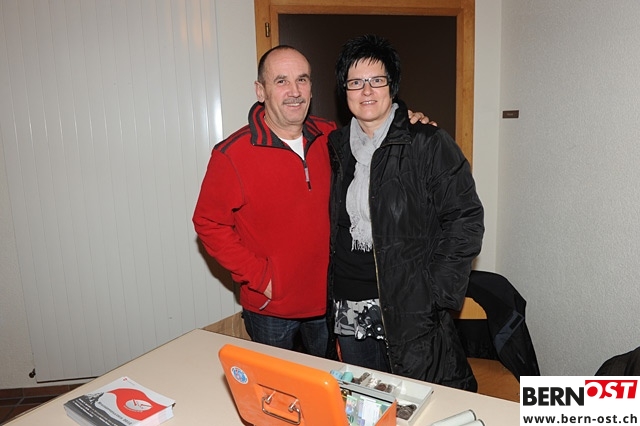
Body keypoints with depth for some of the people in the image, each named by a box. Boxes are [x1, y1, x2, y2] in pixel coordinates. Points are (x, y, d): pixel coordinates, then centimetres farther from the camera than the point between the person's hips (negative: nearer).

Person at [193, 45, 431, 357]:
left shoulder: (329, 136, -3)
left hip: (328, 299, 4)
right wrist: (258, 275, -16)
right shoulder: (232, 155, -16)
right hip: (270, 309, -3)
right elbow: (209, 224, -11)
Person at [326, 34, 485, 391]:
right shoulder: (338, 147, 8)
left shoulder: (428, 144, -9)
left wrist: (436, 294, -15)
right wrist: (333, 299, 12)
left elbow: (466, 218, -10)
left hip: (410, 306, -5)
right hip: (349, 309, 5)